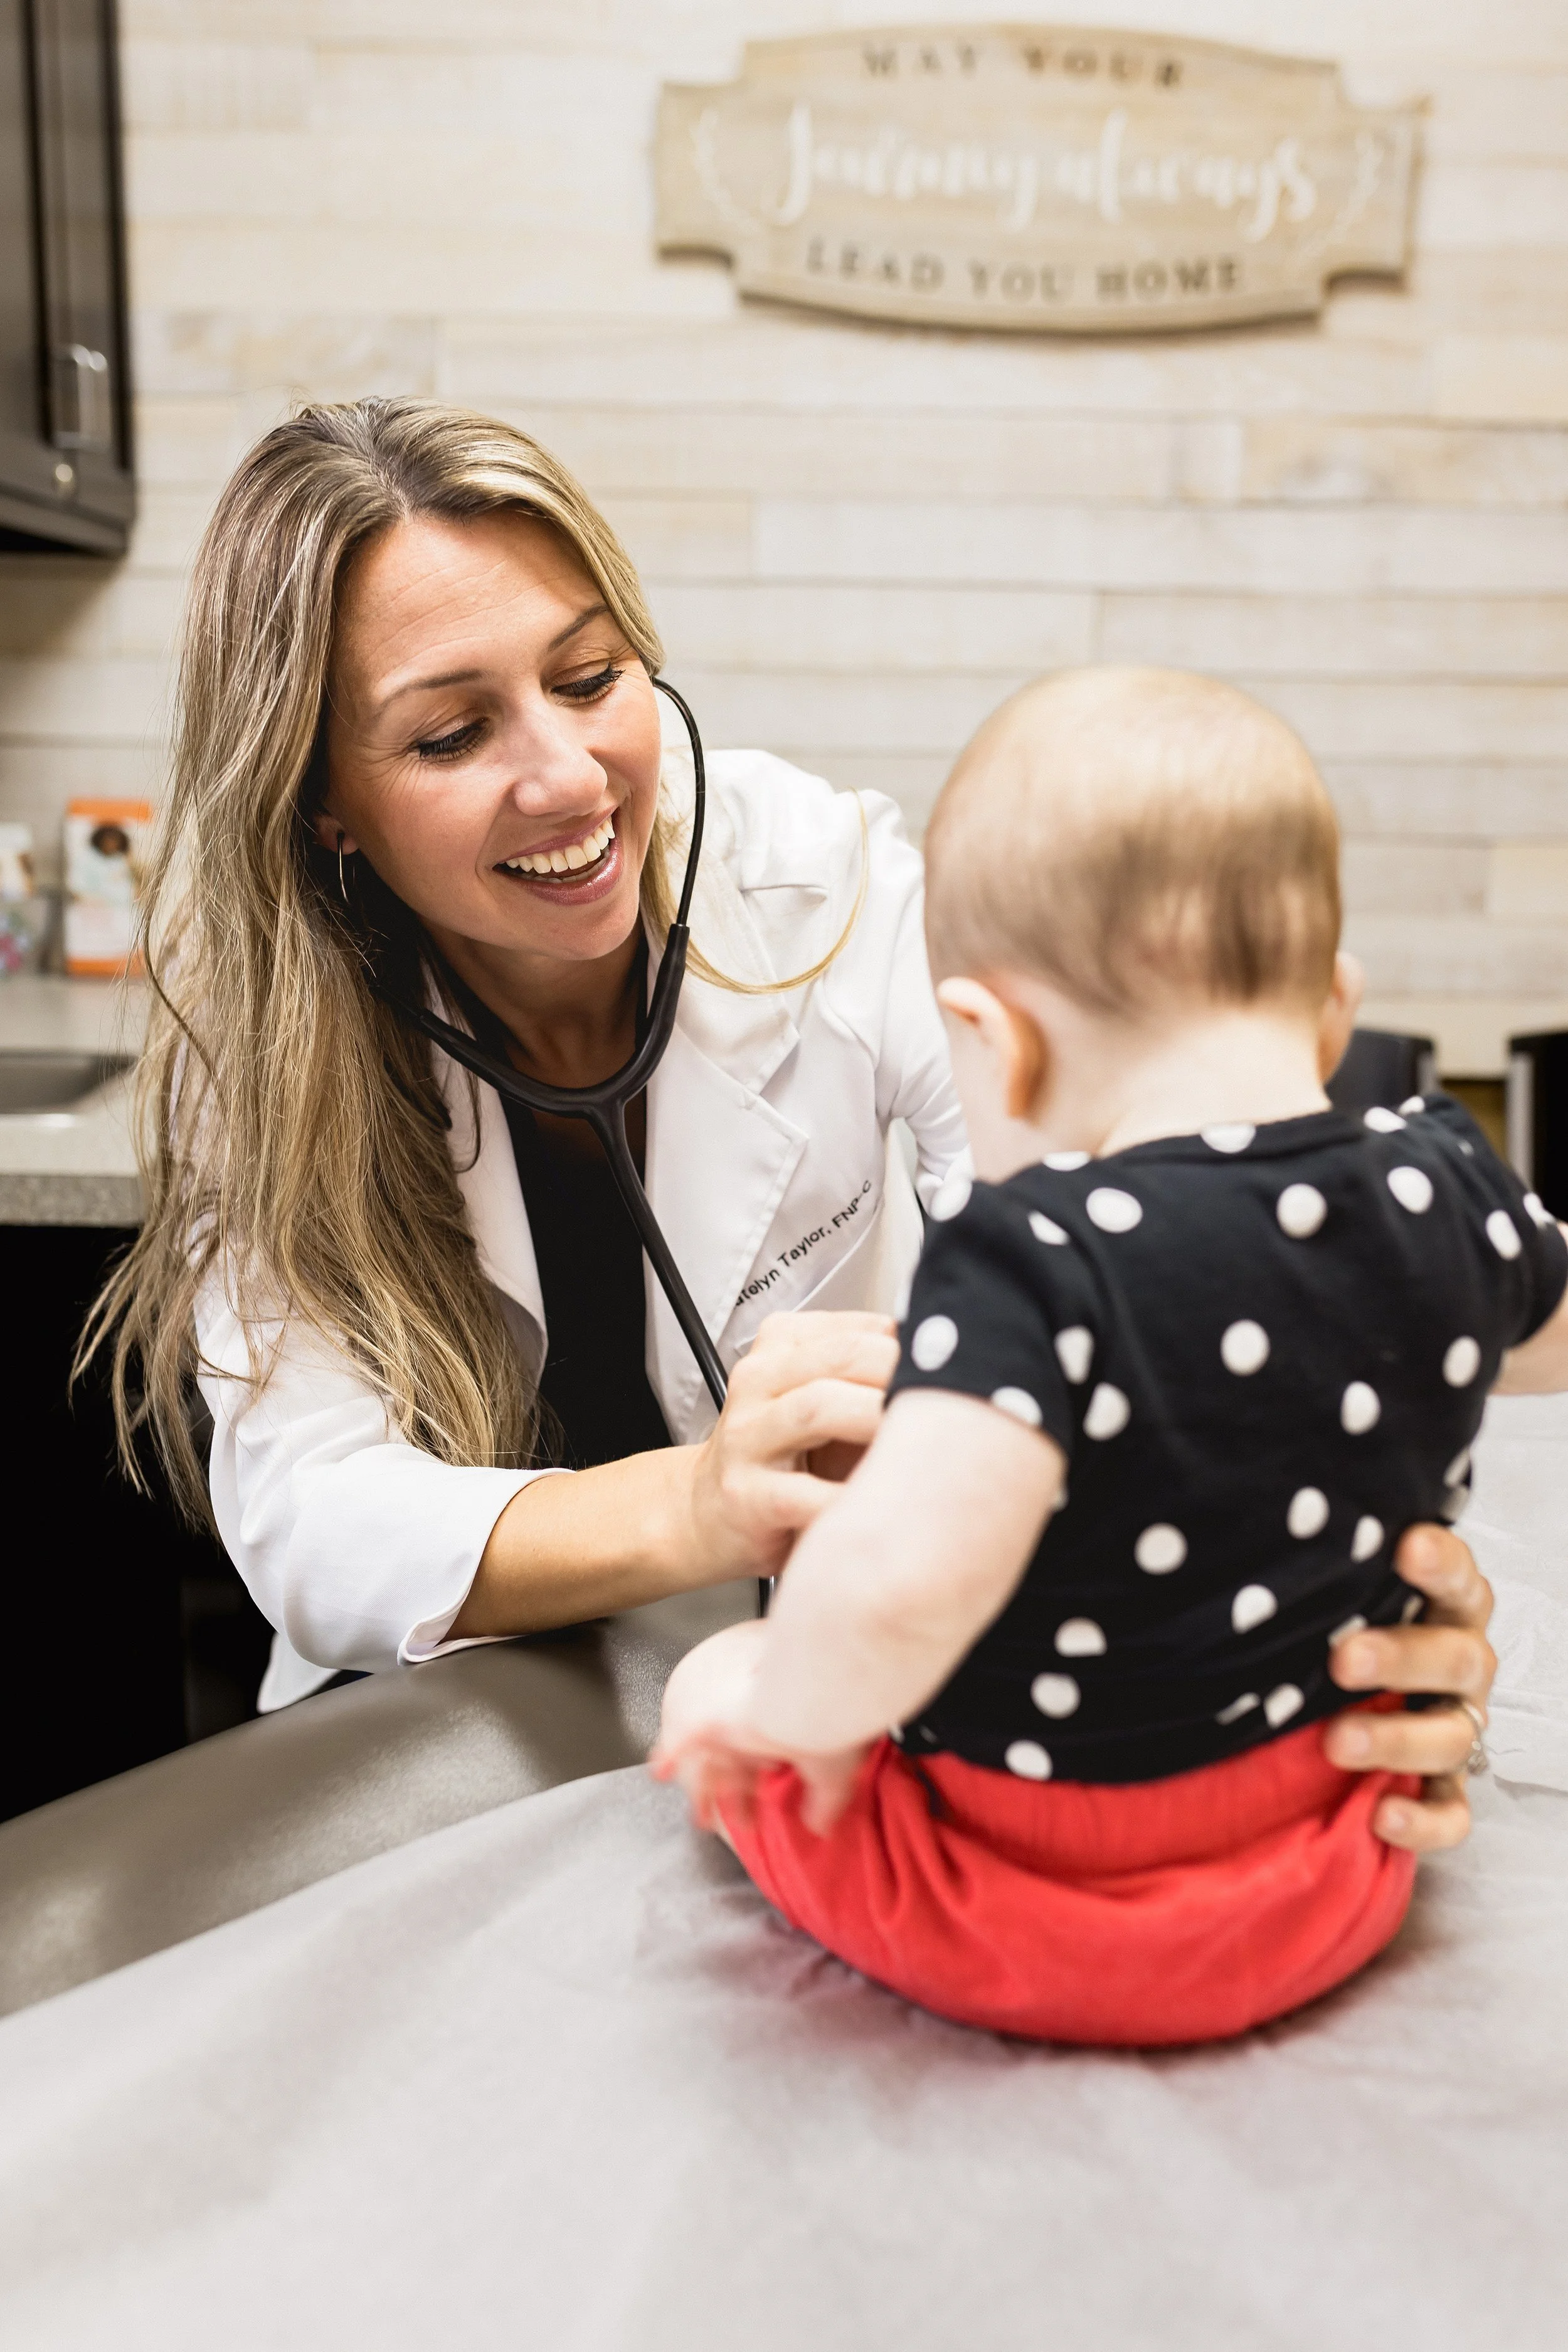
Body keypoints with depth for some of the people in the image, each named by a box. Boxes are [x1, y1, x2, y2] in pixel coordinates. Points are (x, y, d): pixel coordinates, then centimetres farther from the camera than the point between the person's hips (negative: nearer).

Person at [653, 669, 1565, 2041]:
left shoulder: (1042, 1258, -30)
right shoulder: (1448, 1198, -9)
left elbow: (899, 1577, -44)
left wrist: (800, 1707, -23)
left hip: (1032, 1918, -5)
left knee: (716, 1685, 15)